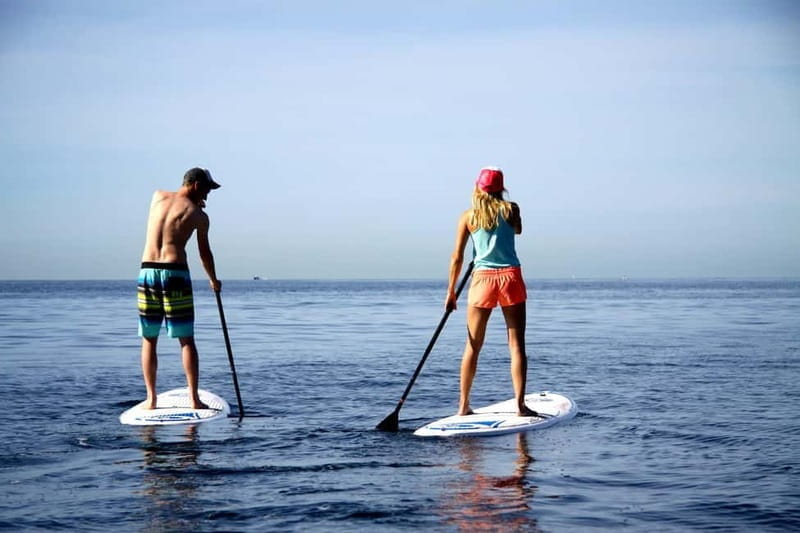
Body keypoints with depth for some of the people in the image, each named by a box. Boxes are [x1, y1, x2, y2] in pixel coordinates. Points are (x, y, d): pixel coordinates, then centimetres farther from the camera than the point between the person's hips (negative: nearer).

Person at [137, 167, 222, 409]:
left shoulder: (157, 196, 10)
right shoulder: (198, 214, 2)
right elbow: (205, 253, 10)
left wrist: (191, 205, 33)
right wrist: (214, 280, 24)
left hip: (147, 271, 3)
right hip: (175, 273, -3)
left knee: (149, 340, 10)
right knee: (186, 340, 4)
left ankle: (151, 399, 9)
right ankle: (194, 398, 2)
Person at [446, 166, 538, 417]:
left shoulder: (468, 216, 3)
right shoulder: (511, 209, 2)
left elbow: (457, 257, 3)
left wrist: (451, 291, 10)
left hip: (483, 279, 1)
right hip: (511, 277, -1)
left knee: (472, 346, 9)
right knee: (516, 344, 1)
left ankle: (463, 405, 13)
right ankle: (520, 404, -3)